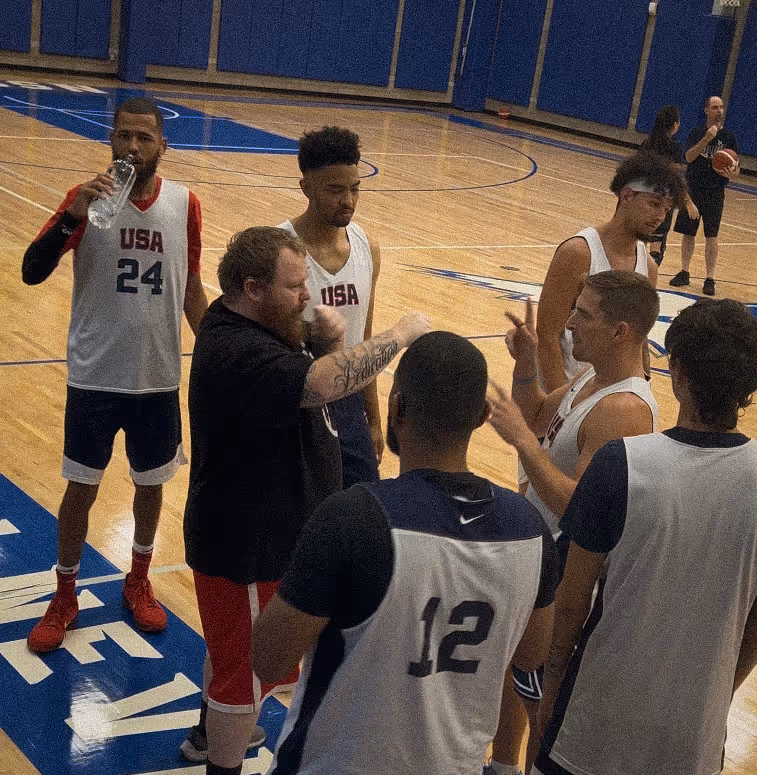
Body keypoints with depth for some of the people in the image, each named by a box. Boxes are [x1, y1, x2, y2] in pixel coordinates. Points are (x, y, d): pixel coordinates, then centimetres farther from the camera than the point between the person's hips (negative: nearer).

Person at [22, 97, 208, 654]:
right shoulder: (87, 198, -9)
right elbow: (32, 272, -18)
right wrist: (72, 217, -32)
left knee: (152, 483, 16)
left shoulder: (184, 204, -3)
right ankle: (65, 597, 27)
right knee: (82, 487, 9)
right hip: (95, 376, -2)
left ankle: (138, 582, 38)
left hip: (159, 377, 2)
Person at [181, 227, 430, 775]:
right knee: (247, 668, 8)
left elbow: (306, 383, 5)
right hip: (250, 545, -11)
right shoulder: (237, 353, -32)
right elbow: (326, 382, -45)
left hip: (257, 530, 11)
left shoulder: (244, 325, 1)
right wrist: (401, 334, -32)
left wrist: (327, 343, -16)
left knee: (232, 643, 30)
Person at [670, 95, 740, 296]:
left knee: (711, 236, -4)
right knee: (688, 233, 8)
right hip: (693, 189, 2)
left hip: (714, 192, -2)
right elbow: (689, 157, -10)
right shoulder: (697, 132, 4)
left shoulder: (729, 137, 2)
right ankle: (684, 273, 20)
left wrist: (732, 173, -21)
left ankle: (710, 279, -1)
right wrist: (706, 138, -21)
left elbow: (735, 167, 3)